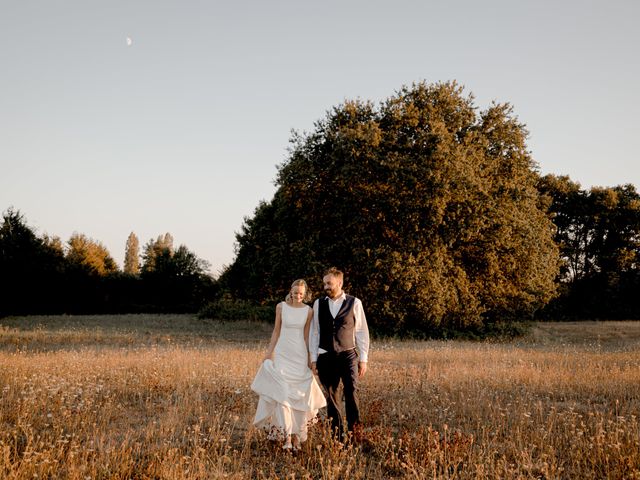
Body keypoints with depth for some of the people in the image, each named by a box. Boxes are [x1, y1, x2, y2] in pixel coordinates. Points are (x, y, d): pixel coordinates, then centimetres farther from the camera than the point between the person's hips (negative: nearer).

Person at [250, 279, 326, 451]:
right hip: (282, 353, 0)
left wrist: (309, 359, 5)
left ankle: (297, 434, 13)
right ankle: (287, 436, -11)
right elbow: (276, 331, 6)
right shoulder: (281, 306, 1)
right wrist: (269, 352, 2)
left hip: (300, 355, 1)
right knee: (281, 393, -10)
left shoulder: (308, 311, 0)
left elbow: (306, 336, 5)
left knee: (298, 394, 2)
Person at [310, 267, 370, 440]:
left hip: (348, 356, -3)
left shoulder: (354, 303, -2)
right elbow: (314, 332, 9)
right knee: (332, 398, 7)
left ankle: (355, 435, -6)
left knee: (351, 394, -12)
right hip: (326, 357, 3)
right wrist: (313, 359, 7)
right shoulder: (319, 303, 5)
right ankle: (336, 436, 17)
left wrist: (363, 359, 0)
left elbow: (362, 332, 2)